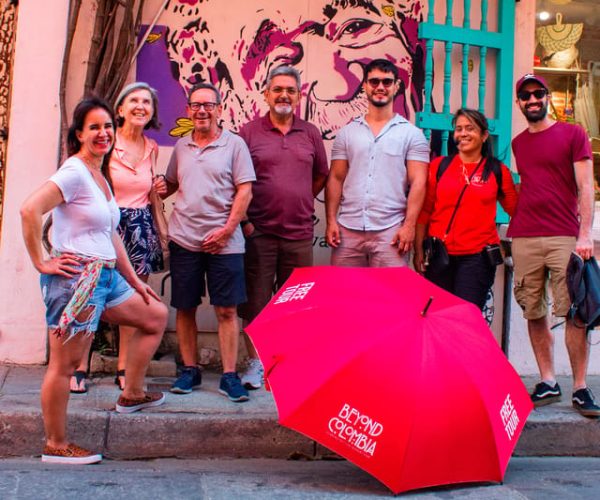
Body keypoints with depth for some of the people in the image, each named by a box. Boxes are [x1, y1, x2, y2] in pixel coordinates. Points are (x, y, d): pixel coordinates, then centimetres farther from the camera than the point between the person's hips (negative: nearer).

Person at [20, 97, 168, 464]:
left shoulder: (100, 176, 15)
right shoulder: (74, 172, -12)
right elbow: (30, 210, -25)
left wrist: (133, 279, 21)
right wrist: (41, 262, -18)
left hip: (105, 276, 10)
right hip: (76, 279, -10)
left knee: (157, 315, 19)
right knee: (64, 364, -1)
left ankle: (132, 395, 28)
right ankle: (56, 446, 12)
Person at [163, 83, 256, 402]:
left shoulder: (234, 144, 1)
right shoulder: (181, 147, 13)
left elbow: (245, 190, -4)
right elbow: (171, 184, 22)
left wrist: (226, 229, -12)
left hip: (223, 241, -4)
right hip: (184, 240, 4)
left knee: (226, 310, -1)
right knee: (184, 307, 8)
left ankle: (229, 376, 6)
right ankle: (189, 370, 21)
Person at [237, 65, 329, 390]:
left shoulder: (310, 134, 11)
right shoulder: (249, 132, 2)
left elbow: (321, 176, 19)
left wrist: (301, 204, 9)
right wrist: (243, 220, -5)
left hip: (299, 233, 2)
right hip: (258, 232, -2)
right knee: (255, 300, 2)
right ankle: (255, 363, 14)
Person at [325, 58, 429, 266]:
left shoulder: (412, 134, 5)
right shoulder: (347, 132, 12)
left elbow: (417, 183, -2)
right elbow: (335, 179, 10)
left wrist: (409, 225, -12)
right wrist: (331, 221, 0)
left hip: (390, 231, -2)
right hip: (347, 229, 3)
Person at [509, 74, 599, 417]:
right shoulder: (518, 143, 18)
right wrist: (515, 225, 13)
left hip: (564, 236, -4)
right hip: (524, 239, 4)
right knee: (535, 314, 4)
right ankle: (548, 382, 13)